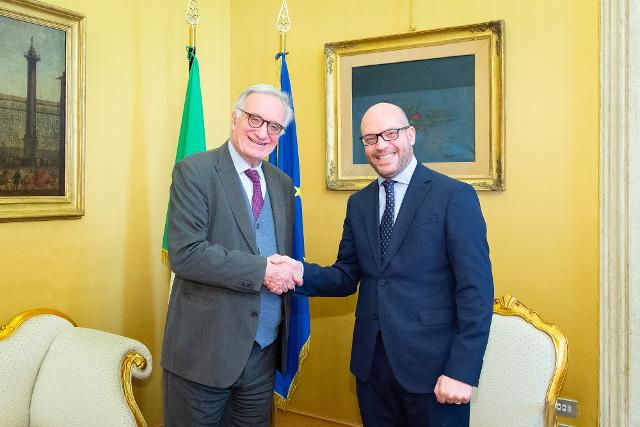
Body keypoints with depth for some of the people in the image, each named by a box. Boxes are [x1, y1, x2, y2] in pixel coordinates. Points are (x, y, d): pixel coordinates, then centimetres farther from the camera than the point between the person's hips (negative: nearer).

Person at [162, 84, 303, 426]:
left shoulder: (283, 185, 9)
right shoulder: (194, 171, -9)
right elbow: (184, 254, -19)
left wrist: (289, 271, -6)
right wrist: (261, 270, -20)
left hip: (266, 349, 5)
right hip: (205, 348, -5)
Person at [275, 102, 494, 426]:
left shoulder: (454, 196, -9)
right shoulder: (358, 203, 9)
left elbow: (476, 289, -12)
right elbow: (347, 277, 8)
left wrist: (461, 372, -16)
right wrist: (301, 273, -11)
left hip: (431, 364, -4)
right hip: (371, 362, 5)